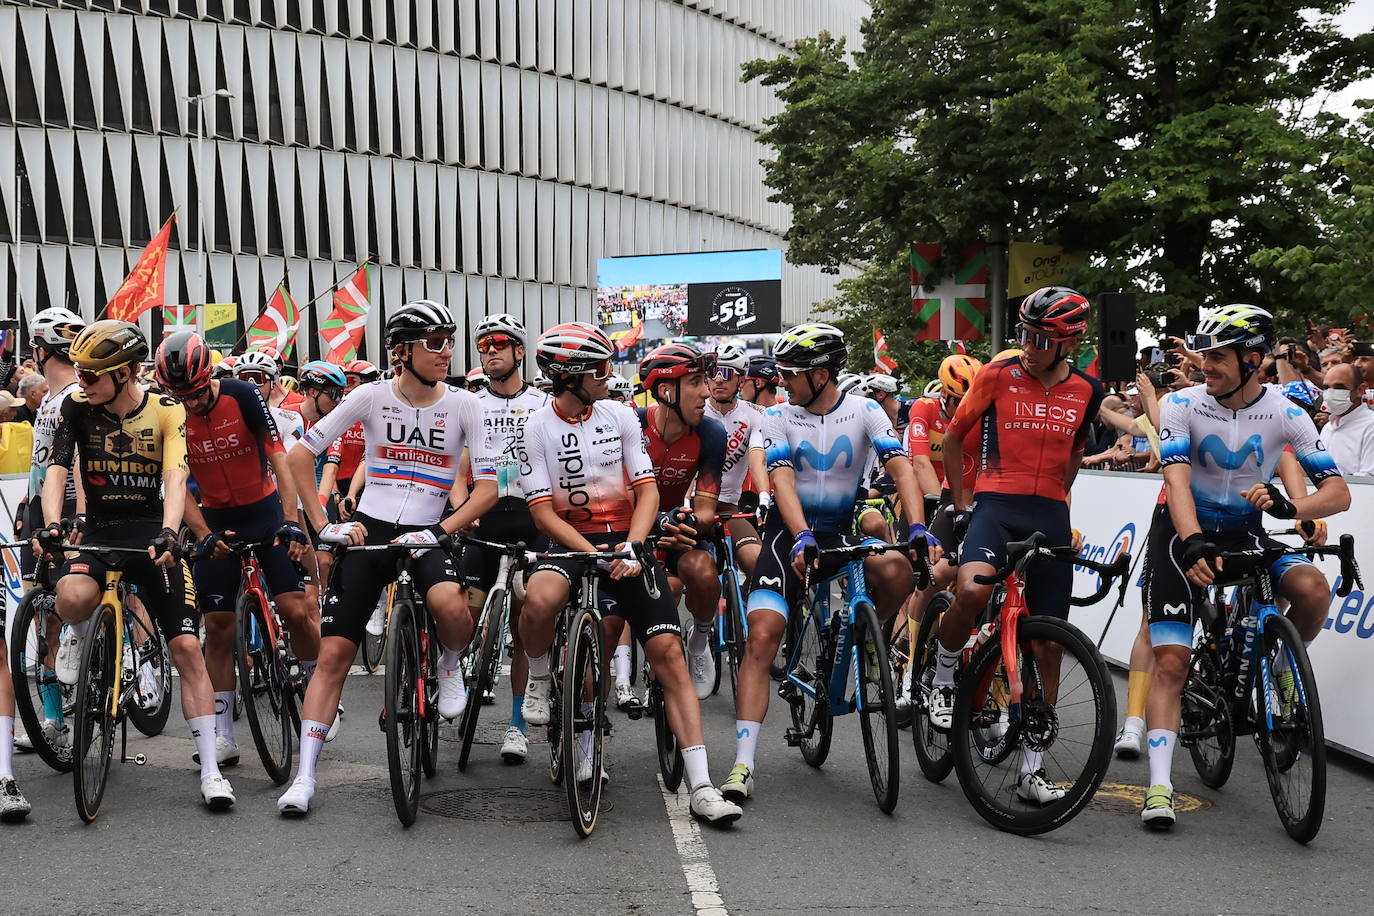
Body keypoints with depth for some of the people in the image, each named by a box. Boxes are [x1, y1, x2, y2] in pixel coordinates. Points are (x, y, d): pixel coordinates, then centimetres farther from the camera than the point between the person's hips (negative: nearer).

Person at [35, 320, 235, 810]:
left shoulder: (166, 411, -6)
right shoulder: (77, 409, -2)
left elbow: (175, 479, -18)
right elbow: (56, 470, -12)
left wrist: (167, 535, -35)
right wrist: (52, 524, -31)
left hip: (151, 534, -1)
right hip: (98, 530, 1)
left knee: (187, 646, -11)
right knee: (72, 598, -34)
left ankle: (210, 769, -5)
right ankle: (79, 635, 7)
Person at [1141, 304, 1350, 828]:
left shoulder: (1286, 415, -9)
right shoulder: (1182, 405, -13)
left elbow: (1338, 492, -14)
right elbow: (1176, 481, -26)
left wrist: (1289, 507, -35)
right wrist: (1193, 543, -43)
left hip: (1246, 534, 2)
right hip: (1184, 533, -2)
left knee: (1313, 589, -27)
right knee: (1172, 660, -13)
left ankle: (1281, 667, 4)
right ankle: (1159, 787, -11)